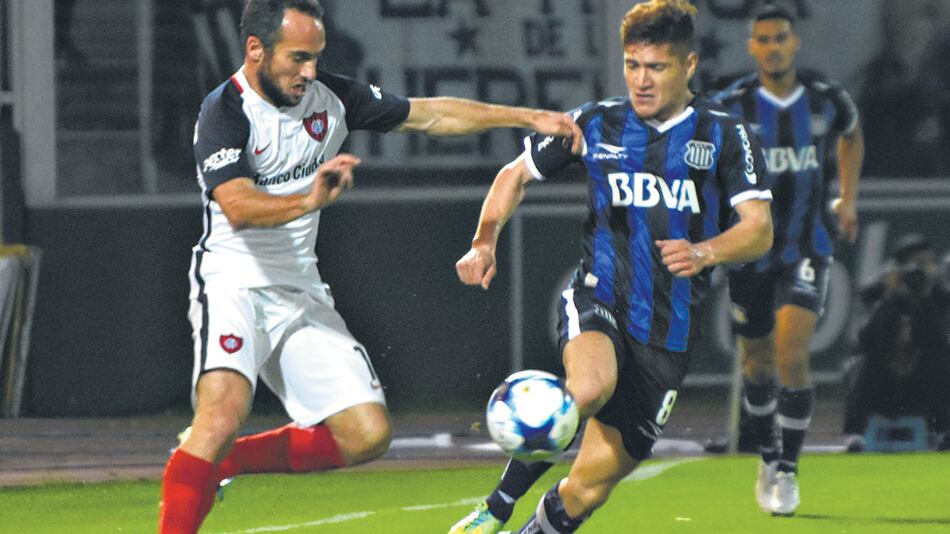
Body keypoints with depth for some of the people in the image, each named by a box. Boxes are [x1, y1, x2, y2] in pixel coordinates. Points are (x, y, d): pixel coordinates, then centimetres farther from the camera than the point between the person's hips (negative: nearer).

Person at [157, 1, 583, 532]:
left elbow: (429, 114, 13)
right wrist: (308, 201, -50)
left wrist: (529, 117, 11)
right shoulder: (225, 113, -16)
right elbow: (238, 207, -31)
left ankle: (221, 462, 11)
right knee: (225, 411, -31)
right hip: (233, 284, -7)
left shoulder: (330, 97, 4)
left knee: (368, 435, -2)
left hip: (300, 291, 7)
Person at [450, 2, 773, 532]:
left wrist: (705, 253, -28)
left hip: (669, 328, 0)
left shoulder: (726, 135, 0)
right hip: (599, 299, 0)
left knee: (592, 482, -2)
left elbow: (759, 230, -8)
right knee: (590, 388, -36)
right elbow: (516, 175, 17)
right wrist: (485, 242, -1)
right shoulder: (597, 123, 6)